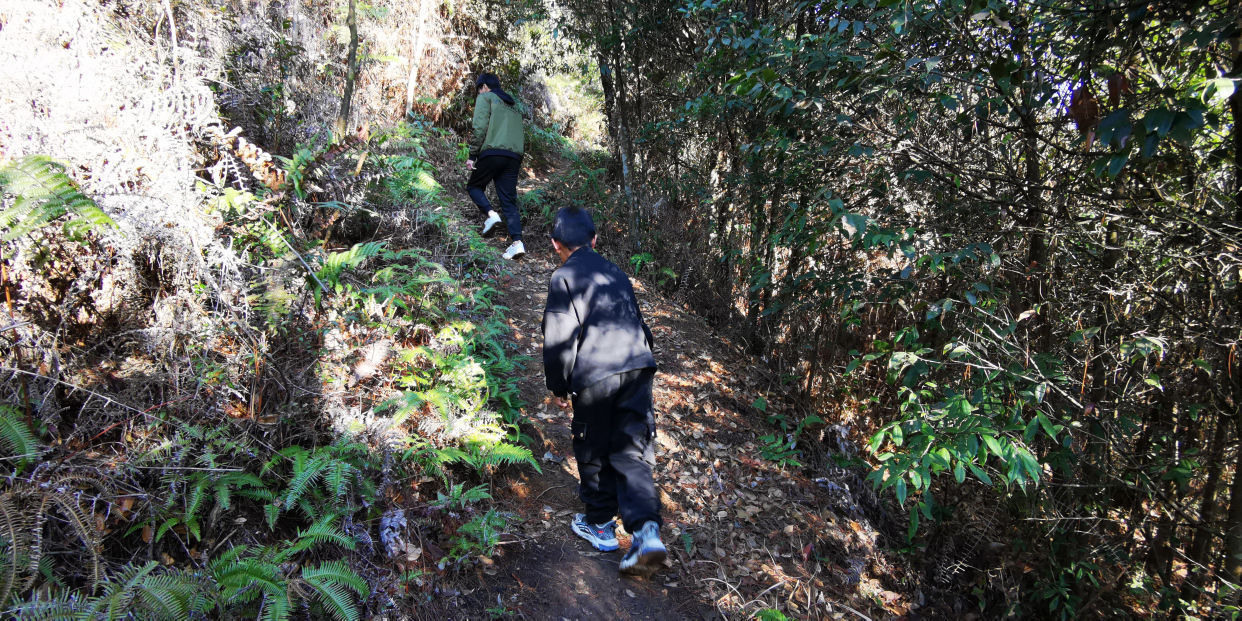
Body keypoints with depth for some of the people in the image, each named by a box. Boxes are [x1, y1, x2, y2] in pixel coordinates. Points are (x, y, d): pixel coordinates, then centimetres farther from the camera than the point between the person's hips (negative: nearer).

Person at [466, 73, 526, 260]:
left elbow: (480, 128, -5)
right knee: (509, 201, 3)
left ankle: (490, 214, -10)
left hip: (492, 152, -5)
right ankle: (517, 242, -12)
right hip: (514, 156, 6)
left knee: (474, 186, 16)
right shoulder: (513, 104, 30)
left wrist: (472, 156, -4)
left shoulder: (485, 97, 8)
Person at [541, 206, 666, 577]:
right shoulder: (616, 273, 22)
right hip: (638, 366, 5)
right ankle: (646, 532, -10)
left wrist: (558, 386, 7)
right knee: (631, 452, 5)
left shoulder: (564, 277, 2)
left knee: (594, 453, 13)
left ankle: (600, 526, 28)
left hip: (595, 376, -5)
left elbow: (559, 337, -4)